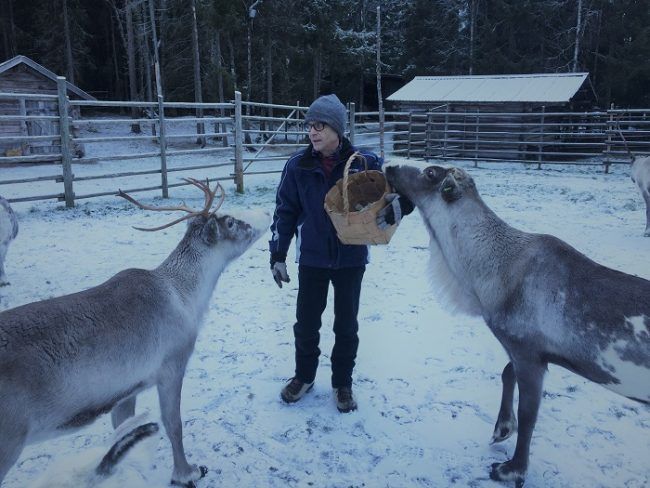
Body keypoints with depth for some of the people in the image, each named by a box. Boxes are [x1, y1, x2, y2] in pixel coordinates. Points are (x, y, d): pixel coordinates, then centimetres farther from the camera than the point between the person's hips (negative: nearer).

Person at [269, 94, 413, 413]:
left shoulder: (365, 162, -11)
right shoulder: (298, 165, -6)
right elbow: (285, 211, 1)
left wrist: (400, 203, -29)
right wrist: (277, 255, -1)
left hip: (351, 259, -1)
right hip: (312, 258, 1)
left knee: (346, 326, 13)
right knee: (306, 323, 13)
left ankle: (343, 383, 34)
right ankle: (304, 376, 37)